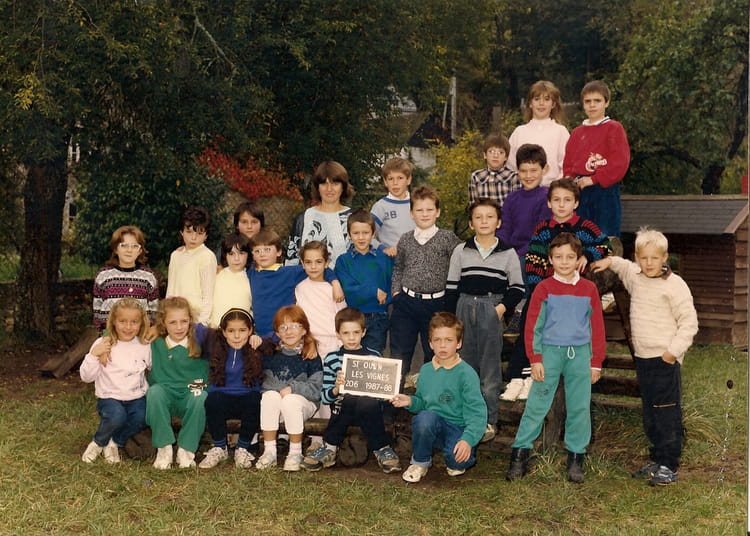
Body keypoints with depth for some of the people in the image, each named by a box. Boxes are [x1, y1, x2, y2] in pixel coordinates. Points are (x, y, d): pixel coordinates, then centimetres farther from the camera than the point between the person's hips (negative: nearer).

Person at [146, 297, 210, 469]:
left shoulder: (200, 342, 0)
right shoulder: (156, 345, 2)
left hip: (190, 397, -1)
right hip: (165, 397, 1)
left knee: (201, 398, -33)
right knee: (155, 392, -32)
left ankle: (187, 450, -21)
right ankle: (164, 448, -24)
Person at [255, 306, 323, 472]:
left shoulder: (311, 357, 0)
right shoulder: (270, 353, 9)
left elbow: (315, 388, -9)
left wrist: (293, 388, -19)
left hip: (304, 402, -3)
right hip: (273, 403, 3)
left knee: (291, 400, -34)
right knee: (269, 396, -30)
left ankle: (295, 453, -20)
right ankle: (269, 451, -25)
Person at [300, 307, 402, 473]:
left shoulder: (374, 356, 8)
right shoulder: (332, 359, 8)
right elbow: (324, 397, 5)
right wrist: (336, 389, -16)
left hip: (370, 411, 0)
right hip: (342, 411, 0)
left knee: (368, 402, -34)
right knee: (349, 399, -34)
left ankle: (381, 449, -15)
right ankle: (330, 446, -14)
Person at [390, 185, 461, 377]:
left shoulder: (448, 239, -3)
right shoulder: (405, 239, 7)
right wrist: (396, 290, 9)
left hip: (436, 304, -2)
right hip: (405, 302, 2)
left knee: (434, 353, 9)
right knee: (399, 352, 5)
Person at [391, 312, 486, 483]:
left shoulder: (466, 373, -11)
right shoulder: (426, 370, 7)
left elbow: (477, 412, -16)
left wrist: (468, 439, -29)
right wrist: (411, 402, -6)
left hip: (457, 428, -3)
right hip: (431, 426, 3)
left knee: (458, 460, -32)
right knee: (425, 416, -32)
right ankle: (420, 462, -6)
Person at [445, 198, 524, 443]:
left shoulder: (507, 253, 2)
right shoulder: (461, 251, 5)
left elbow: (517, 287, 6)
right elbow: (451, 286, 7)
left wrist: (504, 306, -10)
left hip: (492, 309, -2)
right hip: (465, 306, 2)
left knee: (490, 366, 2)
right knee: (465, 363, 7)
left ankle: (489, 420, 11)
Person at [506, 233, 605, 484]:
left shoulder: (589, 289, 5)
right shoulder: (544, 289, 0)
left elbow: (597, 328, 9)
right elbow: (532, 326, 1)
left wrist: (596, 362, 7)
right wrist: (535, 359, -5)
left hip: (580, 354, 2)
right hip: (550, 351, -2)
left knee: (579, 408, 5)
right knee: (536, 405, 0)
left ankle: (576, 458, 16)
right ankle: (520, 453, 8)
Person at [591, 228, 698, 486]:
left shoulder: (674, 284, -11)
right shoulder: (635, 277, 10)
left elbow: (689, 322, -10)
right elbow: (625, 267, 36)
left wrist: (675, 350, -16)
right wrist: (610, 261, 20)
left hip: (665, 360, -7)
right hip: (642, 358, 7)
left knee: (667, 413, -6)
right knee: (649, 414, 13)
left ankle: (668, 466, 0)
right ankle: (657, 461, 23)